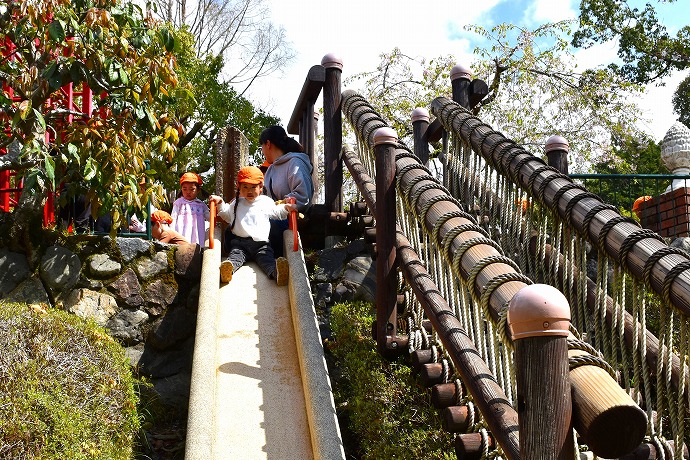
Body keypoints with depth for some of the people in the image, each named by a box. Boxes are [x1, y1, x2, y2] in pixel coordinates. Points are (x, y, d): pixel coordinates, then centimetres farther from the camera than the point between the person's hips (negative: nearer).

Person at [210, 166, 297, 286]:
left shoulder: (266, 202, 19)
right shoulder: (236, 203, 21)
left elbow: (276, 212, 31)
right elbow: (227, 216, 34)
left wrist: (286, 208, 12)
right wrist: (220, 203, 21)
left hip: (261, 243, -1)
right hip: (240, 242, 1)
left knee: (266, 258, -29)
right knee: (236, 255, -28)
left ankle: (277, 272, -59)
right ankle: (228, 268, -60)